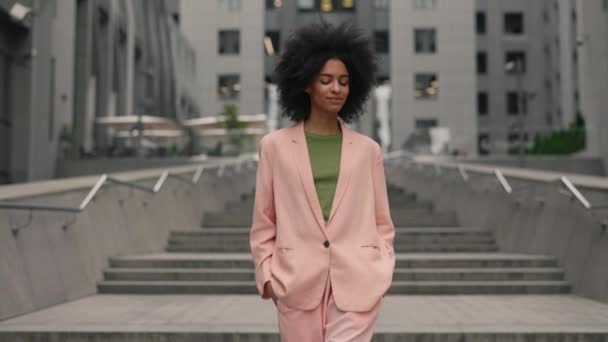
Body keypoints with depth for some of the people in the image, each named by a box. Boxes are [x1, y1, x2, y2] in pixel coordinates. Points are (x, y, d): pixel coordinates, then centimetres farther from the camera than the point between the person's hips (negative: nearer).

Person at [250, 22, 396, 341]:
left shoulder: (368, 150, 7)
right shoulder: (275, 146, 3)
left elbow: (381, 222, 11)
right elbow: (263, 223, 6)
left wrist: (381, 272, 0)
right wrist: (267, 275, -1)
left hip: (356, 283, 0)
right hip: (297, 282, 0)